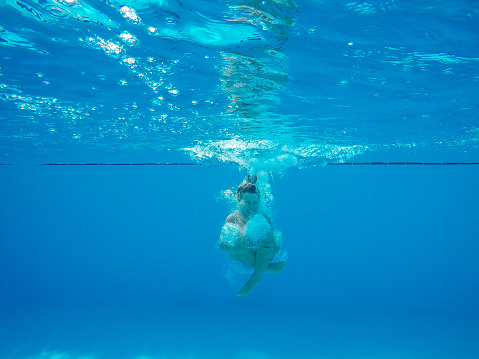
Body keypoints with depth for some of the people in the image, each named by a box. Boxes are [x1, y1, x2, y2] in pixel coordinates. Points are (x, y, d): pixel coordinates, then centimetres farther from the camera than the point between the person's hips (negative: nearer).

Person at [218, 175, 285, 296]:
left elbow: (275, 244, -10)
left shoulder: (264, 219, -5)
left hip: (262, 257, 1)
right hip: (243, 258, 0)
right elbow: (221, 244, -16)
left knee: (267, 235, -27)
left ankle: (254, 279, -20)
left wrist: (273, 249, -36)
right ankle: (266, 268, -16)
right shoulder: (232, 218, -7)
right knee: (239, 237, -29)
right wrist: (234, 247, -39)